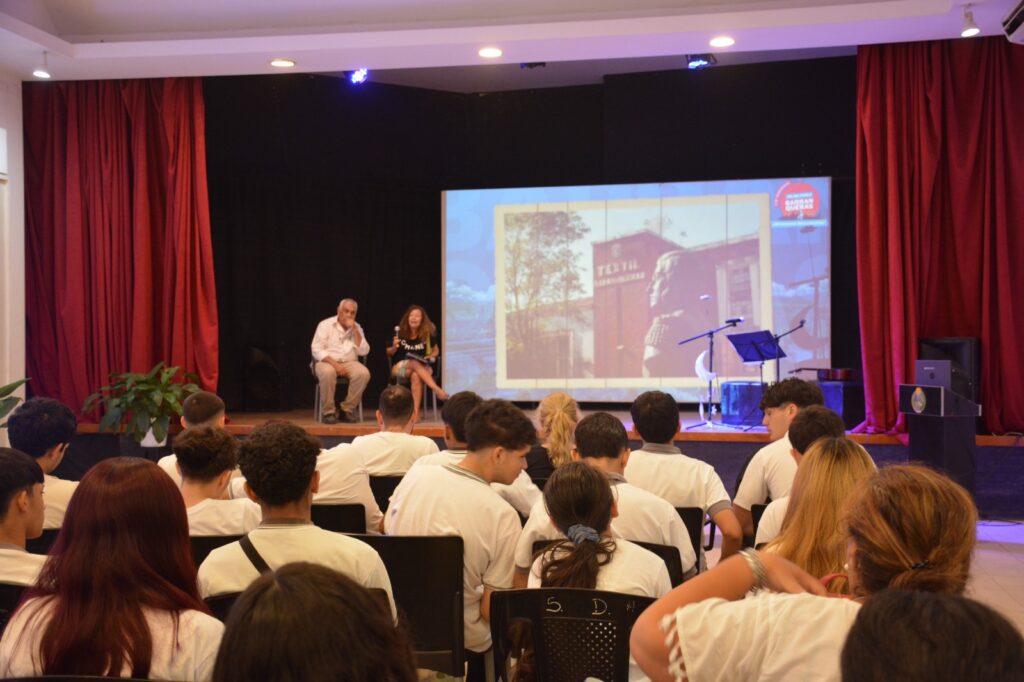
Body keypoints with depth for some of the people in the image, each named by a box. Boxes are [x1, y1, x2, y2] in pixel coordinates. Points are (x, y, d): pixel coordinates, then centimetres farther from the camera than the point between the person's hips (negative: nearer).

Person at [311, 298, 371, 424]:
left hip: (349, 362, 3)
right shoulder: (325, 325, 1)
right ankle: (327, 412, -22)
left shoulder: (357, 328, 11)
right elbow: (316, 350, -8)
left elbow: (363, 352, -1)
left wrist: (354, 330, -9)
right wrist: (334, 364, -22)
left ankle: (347, 410, -16)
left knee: (363, 373, -29)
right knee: (327, 372, -38)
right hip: (327, 361, -3)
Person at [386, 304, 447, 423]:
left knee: (416, 376, -37)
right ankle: (437, 389, -44)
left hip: (422, 367, 1)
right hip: (400, 367, -1)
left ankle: (416, 412, -43)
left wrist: (431, 356, -3)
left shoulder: (427, 334, 1)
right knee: (415, 363, -37)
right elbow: (389, 354, 8)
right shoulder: (400, 333, -2)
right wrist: (394, 347, -13)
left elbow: (436, 350, 18)